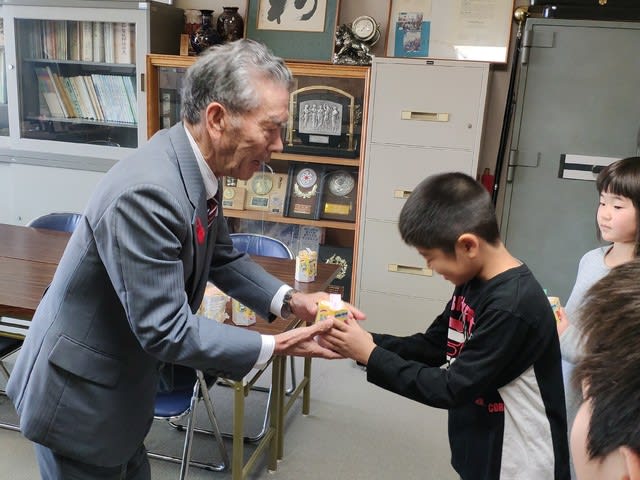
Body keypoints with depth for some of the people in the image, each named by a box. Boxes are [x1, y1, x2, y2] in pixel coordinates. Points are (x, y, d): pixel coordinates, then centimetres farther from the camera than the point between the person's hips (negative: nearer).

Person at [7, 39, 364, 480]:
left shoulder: (197, 166, -6)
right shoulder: (147, 192, -33)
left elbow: (222, 257, 8)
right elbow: (166, 329, -30)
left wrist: (290, 300, -5)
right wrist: (276, 346, -24)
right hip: (80, 396, -8)